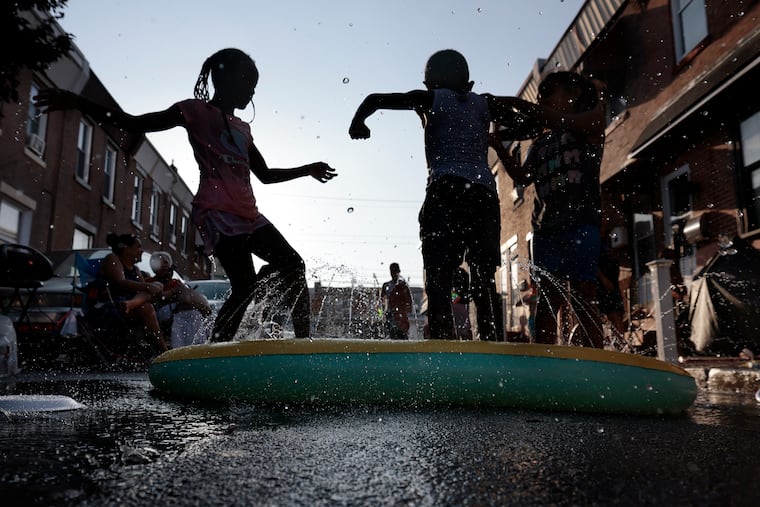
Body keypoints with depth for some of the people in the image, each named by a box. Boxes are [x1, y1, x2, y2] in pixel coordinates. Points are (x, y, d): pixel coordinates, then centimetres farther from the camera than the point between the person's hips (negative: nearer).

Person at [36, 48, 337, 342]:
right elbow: (134, 124, 2)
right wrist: (79, 104, -7)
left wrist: (307, 170, 39)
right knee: (245, 287, -17)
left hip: (248, 216, 8)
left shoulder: (242, 129, 27)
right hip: (217, 213, -8)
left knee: (292, 264, 4)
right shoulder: (196, 111, 7)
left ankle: (303, 339, 9)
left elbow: (266, 175, 35)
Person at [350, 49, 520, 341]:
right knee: (485, 279, 5)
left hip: (445, 190, -3)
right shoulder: (485, 103, 20)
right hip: (484, 193, 4)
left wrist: (357, 123, 26)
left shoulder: (431, 99, 12)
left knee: (438, 276, -6)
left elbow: (375, 99, 10)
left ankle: (443, 341, -19)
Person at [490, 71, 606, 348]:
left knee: (583, 297, -11)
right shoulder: (540, 142, 25)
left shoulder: (593, 117, 12)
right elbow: (523, 176, 15)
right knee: (548, 297, -2)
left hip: (581, 223, -5)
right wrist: (499, 146, 3)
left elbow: (563, 122, -9)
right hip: (545, 227, 5)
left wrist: (518, 104, -5)